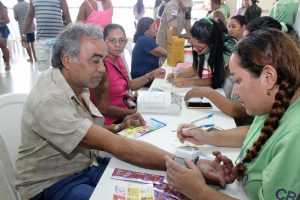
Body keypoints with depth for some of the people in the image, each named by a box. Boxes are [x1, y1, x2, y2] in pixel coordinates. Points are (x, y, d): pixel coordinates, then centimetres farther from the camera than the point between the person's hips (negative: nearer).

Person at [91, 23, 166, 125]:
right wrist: (134, 113, -14)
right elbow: (104, 108, -22)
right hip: (112, 122, -8)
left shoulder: (118, 59, 3)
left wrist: (152, 75, 4)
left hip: (124, 110, 8)